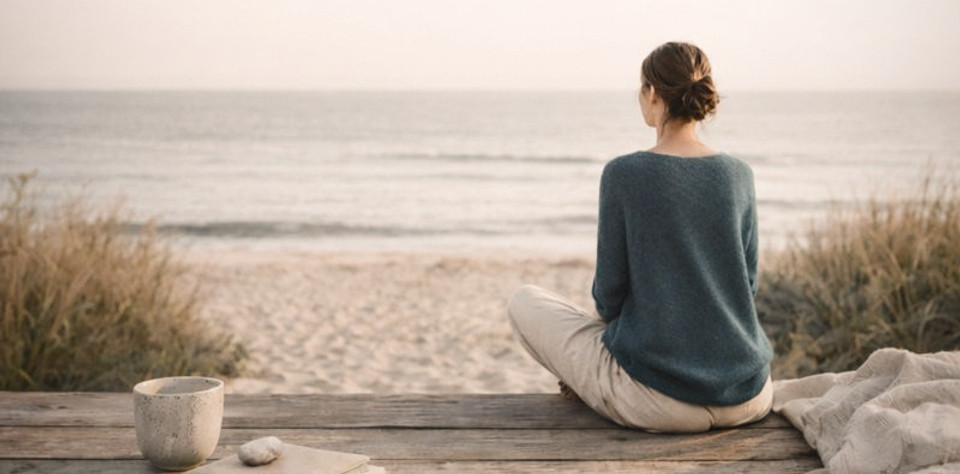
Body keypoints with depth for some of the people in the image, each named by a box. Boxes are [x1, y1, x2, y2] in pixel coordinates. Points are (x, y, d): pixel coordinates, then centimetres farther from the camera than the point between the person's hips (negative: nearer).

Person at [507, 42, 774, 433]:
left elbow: (609, 294, -6)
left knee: (523, 302, 14)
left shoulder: (624, 174, -12)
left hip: (656, 401, -4)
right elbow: (748, 283, 10)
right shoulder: (739, 175, 0)